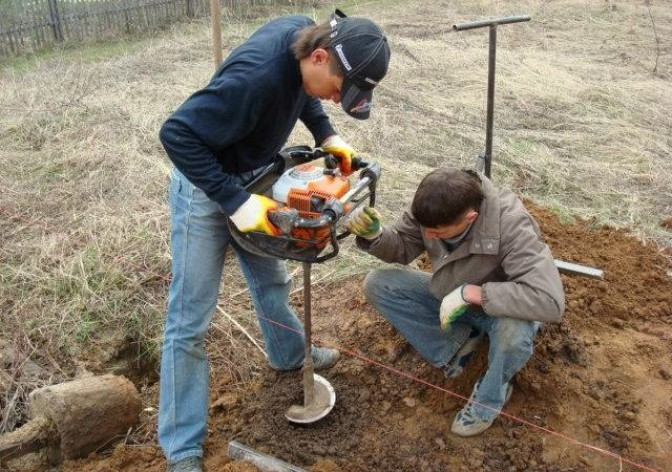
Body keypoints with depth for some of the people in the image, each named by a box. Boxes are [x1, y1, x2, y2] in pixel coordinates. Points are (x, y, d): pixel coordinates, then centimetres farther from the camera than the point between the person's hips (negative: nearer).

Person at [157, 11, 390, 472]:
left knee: (272, 279, 25)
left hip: (253, 177, 8)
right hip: (206, 187, -8)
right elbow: (177, 133, -33)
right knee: (190, 320, -1)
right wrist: (235, 201, -32)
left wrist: (327, 135, -3)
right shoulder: (257, 76, -37)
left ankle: (290, 355, 52)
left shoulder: (304, 33, -11)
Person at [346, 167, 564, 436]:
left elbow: (550, 302, -43)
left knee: (514, 331, -40)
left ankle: (490, 397, -6)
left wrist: (471, 292, -43)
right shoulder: (432, 206, -23)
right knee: (377, 284, -10)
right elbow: (403, 246, -7)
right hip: (449, 296, 5)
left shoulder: (511, 226, -37)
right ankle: (455, 344, -1)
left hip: (497, 305, -4)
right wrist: (375, 235, -30)